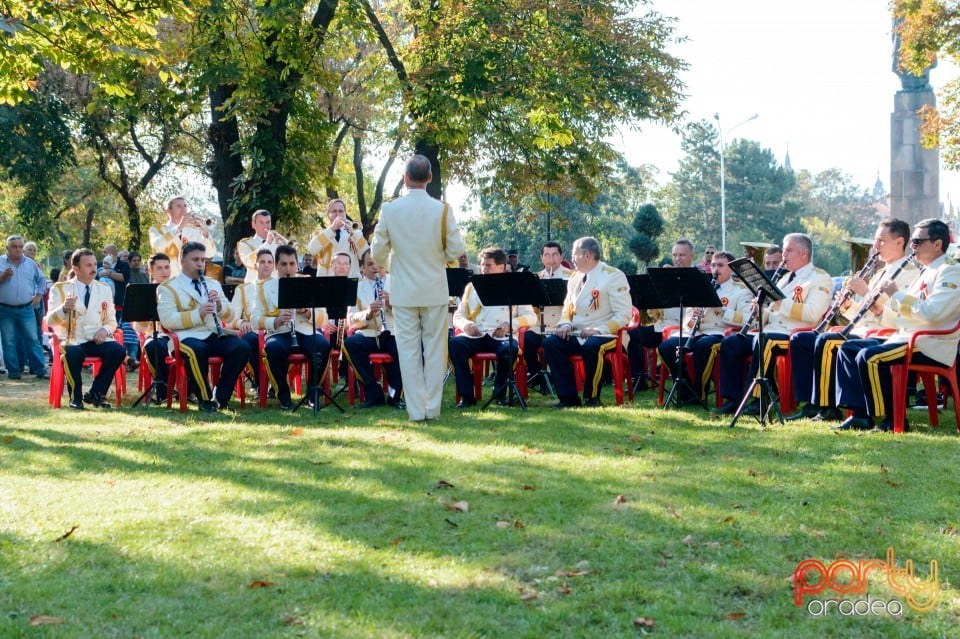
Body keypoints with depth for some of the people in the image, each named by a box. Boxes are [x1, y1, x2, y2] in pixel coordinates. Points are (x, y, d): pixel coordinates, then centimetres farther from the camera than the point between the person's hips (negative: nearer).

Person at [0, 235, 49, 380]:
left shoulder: (30, 263, 9)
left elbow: (41, 280, 20)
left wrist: (38, 295, 11)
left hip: (26, 309, 2)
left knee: (33, 340, 0)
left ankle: (40, 370, 1)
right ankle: (14, 371, 9)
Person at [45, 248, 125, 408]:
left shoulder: (105, 290, 16)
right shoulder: (60, 289, 5)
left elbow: (111, 320, 16)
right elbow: (50, 321, -2)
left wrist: (105, 329, -8)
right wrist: (64, 308, -23)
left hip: (97, 340, 3)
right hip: (72, 340, -3)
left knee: (118, 351, -27)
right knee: (73, 353, -38)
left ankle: (95, 393, -9)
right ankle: (76, 398, -15)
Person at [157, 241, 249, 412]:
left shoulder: (213, 284, 24)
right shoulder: (168, 288, 6)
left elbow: (229, 317, 19)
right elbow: (167, 320, -10)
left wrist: (220, 305, -4)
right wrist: (198, 314, -20)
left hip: (214, 334, 5)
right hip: (187, 336, -5)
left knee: (242, 347, -24)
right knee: (197, 351, -39)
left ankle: (220, 396, -12)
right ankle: (205, 399, -19)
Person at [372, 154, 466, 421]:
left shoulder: (390, 209, -7)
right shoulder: (442, 209, -9)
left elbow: (378, 253, -2)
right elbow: (456, 250, -6)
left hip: (403, 290, 0)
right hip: (435, 290, 0)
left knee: (408, 349, 5)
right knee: (434, 348, 8)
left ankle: (416, 409, 5)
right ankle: (433, 407, 11)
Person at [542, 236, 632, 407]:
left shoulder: (614, 276, -5)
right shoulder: (575, 278, 16)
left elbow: (624, 314, -11)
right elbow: (568, 307, 22)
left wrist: (598, 330, -22)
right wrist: (566, 324, -2)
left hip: (604, 335, -6)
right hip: (576, 334, 6)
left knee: (591, 346, -37)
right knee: (550, 344, -19)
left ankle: (592, 397, -17)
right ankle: (568, 396, -15)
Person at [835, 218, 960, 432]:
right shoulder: (927, 273, 21)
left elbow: (931, 313, -24)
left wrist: (897, 294, -16)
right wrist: (881, 310, 4)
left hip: (931, 346, -10)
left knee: (868, 357, -27)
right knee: (848, 348, 2)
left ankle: (892, 419, -15)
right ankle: (861, 414, -5)